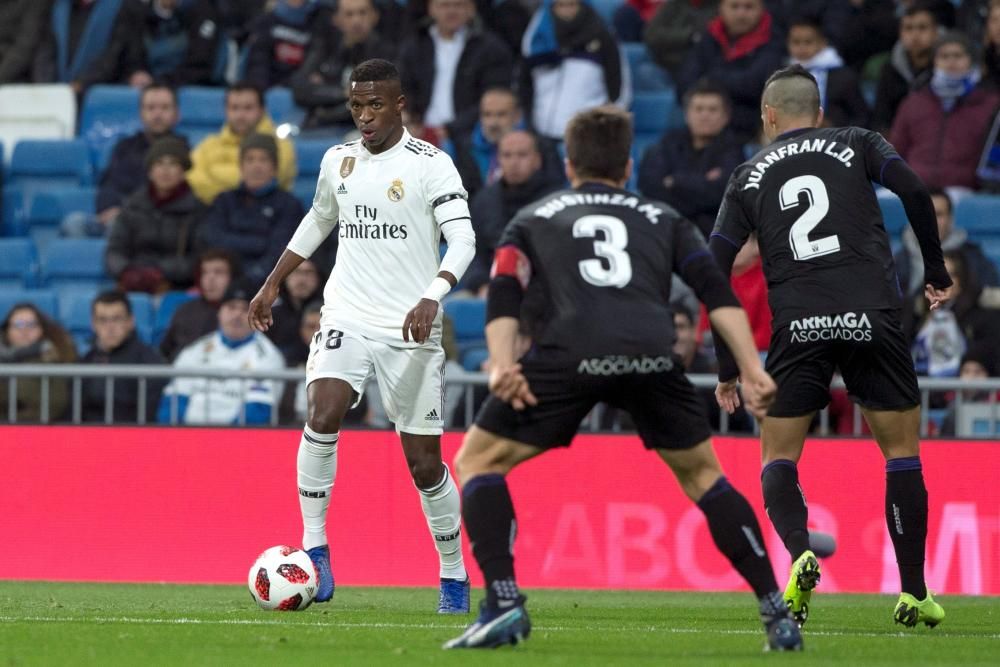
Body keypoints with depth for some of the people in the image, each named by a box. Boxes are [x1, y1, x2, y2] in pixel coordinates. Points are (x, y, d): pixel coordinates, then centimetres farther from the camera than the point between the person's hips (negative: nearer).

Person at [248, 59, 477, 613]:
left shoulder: (430, 165, -6)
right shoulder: (338, 162, 9)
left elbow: (463, 239, -14)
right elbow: (317, 221, 28)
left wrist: (432, 297, -30)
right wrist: (272, 285, 28)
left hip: (410, 329, -3)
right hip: (347, 317, 3)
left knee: (424, 462, 0)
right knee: (323, 412, -24)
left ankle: (454, 576, 18)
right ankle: (313, 545, -15)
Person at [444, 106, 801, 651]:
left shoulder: (533, 219, 30)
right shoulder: (662, 218, 32)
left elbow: (503, 297, 10)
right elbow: (717, 291, 16)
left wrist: (501, 365, -4)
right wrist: (752, 370, 8)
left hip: (569, 354, -2)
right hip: (652, 355, 2)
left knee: (477, 460, 16)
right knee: (701, 474, 23)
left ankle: (503, 603, -1)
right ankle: (777, 613, 15)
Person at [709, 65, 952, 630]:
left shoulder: (749, 176, 17)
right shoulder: (856, 144, 14)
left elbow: (716, 272, 11)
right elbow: (914, 192, -3)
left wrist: (727, 368, 16)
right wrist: (936, 273, 8)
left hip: (798, 326, 0)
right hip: (873, 317, 0)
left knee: (779, 458, 12)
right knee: (902, 451, 12)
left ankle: (800, 554, -16)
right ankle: (914, 594, 10)